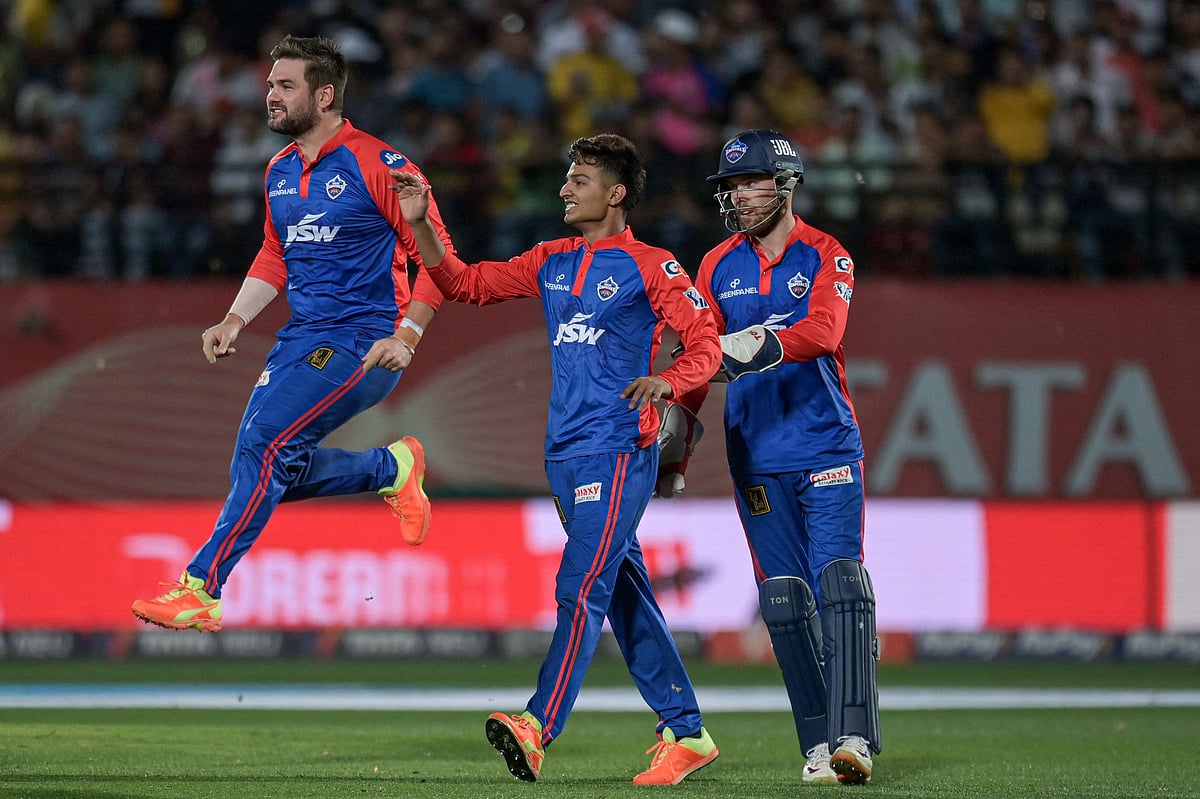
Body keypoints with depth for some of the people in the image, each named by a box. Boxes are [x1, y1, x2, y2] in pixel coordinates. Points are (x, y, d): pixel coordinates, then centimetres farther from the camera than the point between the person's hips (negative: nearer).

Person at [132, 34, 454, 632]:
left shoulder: (376, 166, -12)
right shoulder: (279, 172, 12)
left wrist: (406, 337, -19)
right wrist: (235, 320, 10)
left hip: (362, 341, -9)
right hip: (301, 337, 9)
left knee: (265, 445, -21)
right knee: (261, 471, 2)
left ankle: (199, 588, -19)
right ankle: (393, 467, 21)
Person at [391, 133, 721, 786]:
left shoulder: (649, 266, -4)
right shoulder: (552, 262, 16)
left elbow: (706, 343, -9)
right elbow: (465, 284, 15)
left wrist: (664, 381, -28)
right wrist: (419, 223, 3)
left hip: (619, 450, -7)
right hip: (564, 453, 7)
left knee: (581, 587, -16)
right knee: (626, 596, 10)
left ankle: (539, 728, -27)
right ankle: (684, 732, 16)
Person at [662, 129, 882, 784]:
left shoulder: (825, 256, -1)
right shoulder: (719, 266, 11)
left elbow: (824, 328, -19)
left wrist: (764, 346, -36)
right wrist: (675, 440, 6)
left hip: (827, 448, -3)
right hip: (755, 456, 3)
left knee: (839, 583, -14)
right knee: (784, 599, 0)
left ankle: (852, 736, -20)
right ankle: (818, 743, 3)